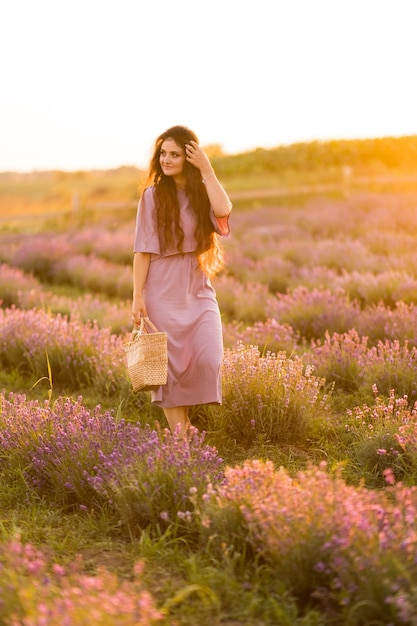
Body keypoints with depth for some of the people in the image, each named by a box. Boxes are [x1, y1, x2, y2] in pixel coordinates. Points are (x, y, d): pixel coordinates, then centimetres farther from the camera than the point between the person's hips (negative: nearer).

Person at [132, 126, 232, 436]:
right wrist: (138, 296, -9)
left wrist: (207, 170, -12)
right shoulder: (154, 195, 0)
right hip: (163, 291, -2)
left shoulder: (203, 193, 7)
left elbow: (224, 210, -18)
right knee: (170, 364, -1)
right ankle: (179, 435, 8)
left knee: (209, 360, -9)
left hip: (199, 291, 3)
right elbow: (143, 249, -3)